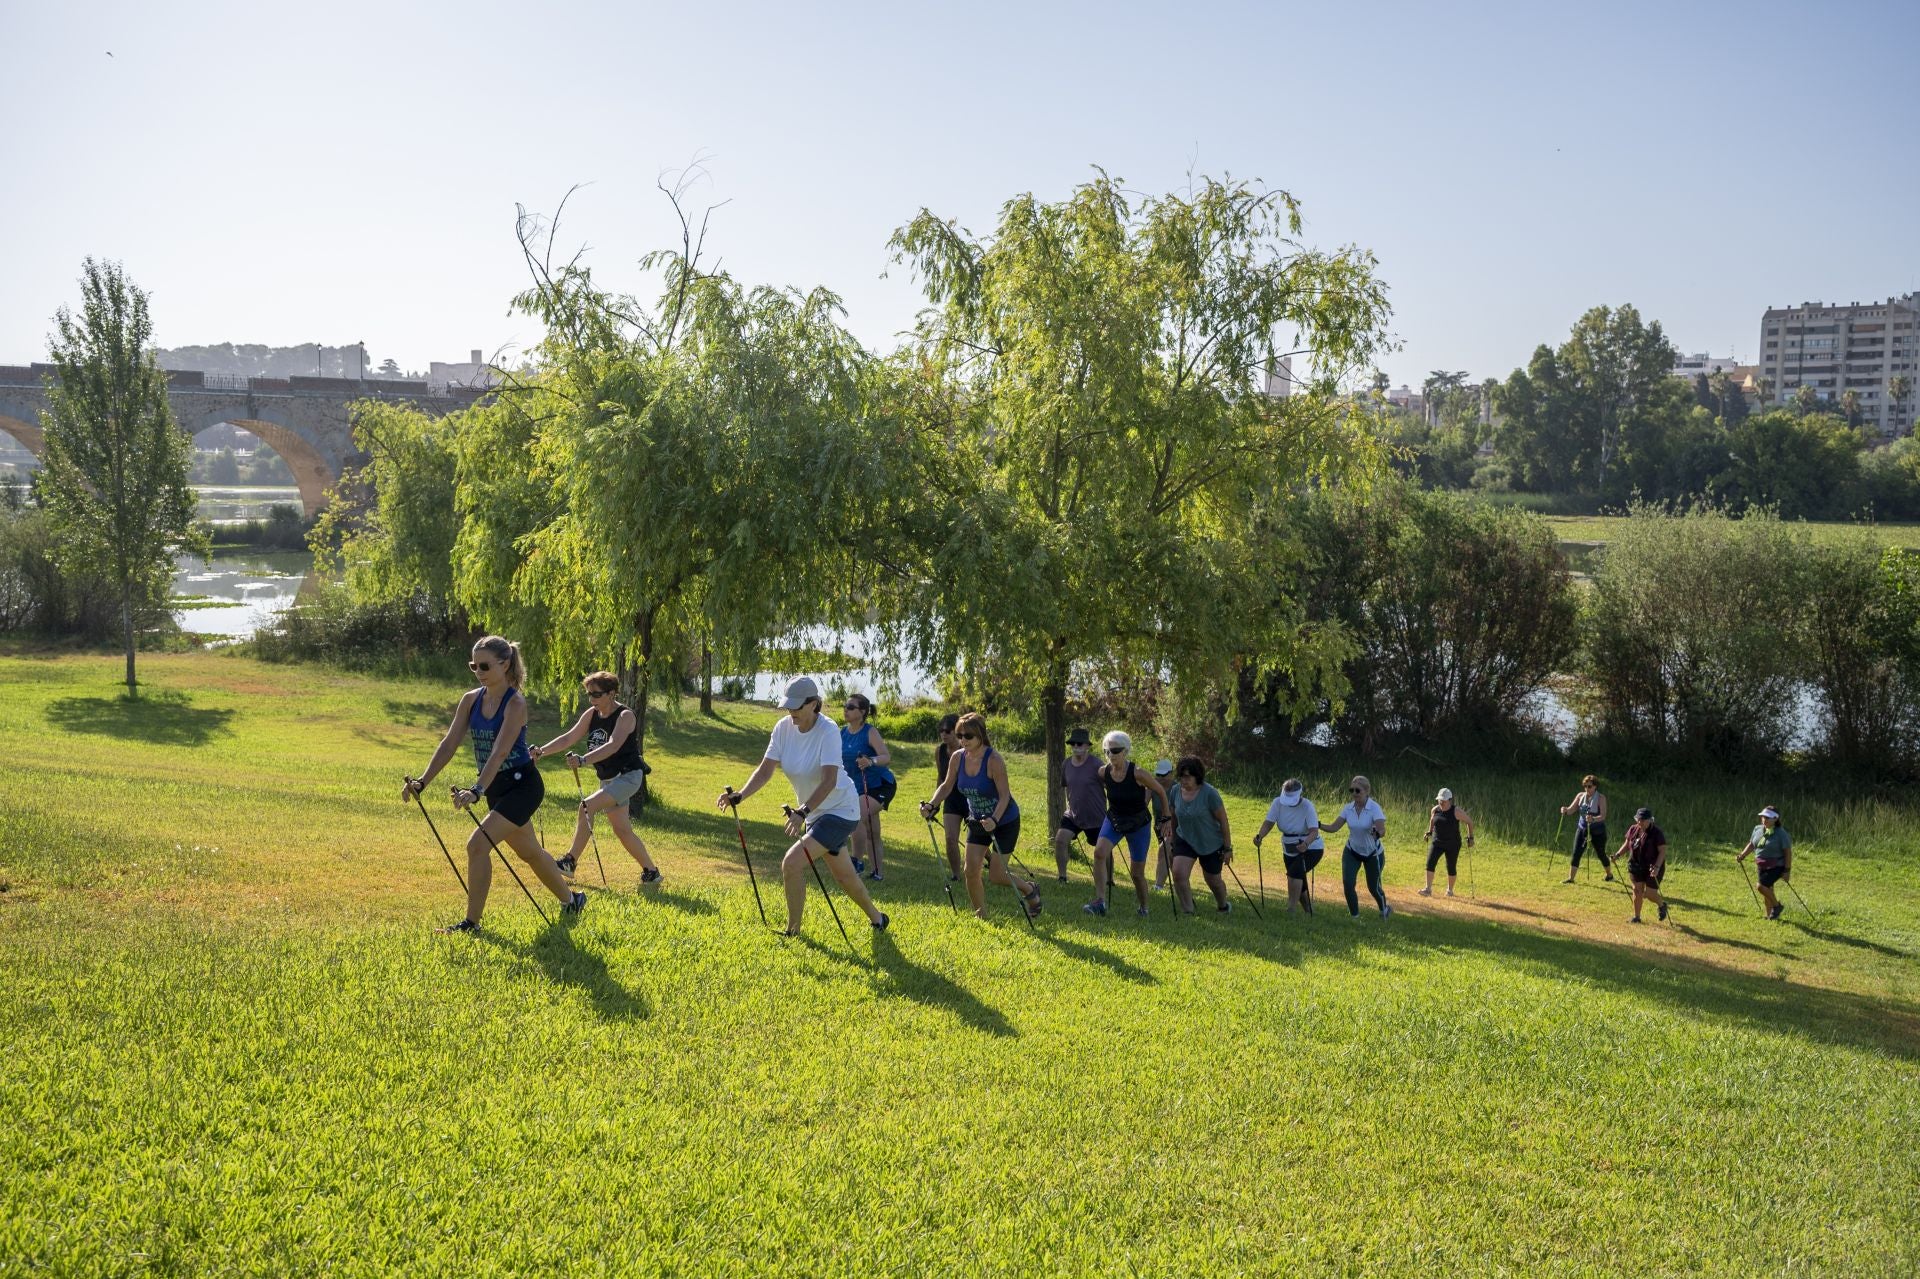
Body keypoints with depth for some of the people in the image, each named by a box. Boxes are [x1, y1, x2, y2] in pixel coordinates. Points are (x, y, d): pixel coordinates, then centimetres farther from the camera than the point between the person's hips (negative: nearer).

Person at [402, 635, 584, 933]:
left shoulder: (515, 703, -19)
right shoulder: (471, 700, 1)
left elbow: (500, 752, -30)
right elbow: (449, 744, -3)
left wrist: (476, 791, -41)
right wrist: (422, 782, -14)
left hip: (522, 785, -8)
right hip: (496, 788, 8)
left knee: (478, 844, -19)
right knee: (528, 852, 21)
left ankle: (472, 922, -9)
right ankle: (571, 899, 41)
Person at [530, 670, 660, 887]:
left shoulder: (625, 716, -17)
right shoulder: (591, 715, 4)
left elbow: (613, 746, -32)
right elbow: (568, 738, 1)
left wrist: (583, 759, -45)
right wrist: (542, 751, -14)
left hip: (628, 776, -8)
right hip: (608, 778, 8)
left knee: (587, 806, -23)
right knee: (622, 831, 9)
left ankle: (570, 862, -19)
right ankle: (651, 872, 21)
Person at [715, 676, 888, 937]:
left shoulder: (828, 731, -25)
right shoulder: (784, 728, -7)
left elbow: (829, 781, -33)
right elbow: (765, 770, -10)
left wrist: (802, 812, -44)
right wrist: (739, 795, -26)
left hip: (840, 810, -7)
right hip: (814, 811, 7)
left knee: (792, 862, -19)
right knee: (843, 874, 20)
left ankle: (793, 931, -4)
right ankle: (876, 918, 42)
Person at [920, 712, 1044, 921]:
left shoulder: (993, 760, -27)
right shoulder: (957, 758, -10)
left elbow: (1005, 795, -27)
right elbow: (947, 786, 1)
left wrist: (994, 820, -42)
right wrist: (931, 805, -16)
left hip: (1004, 821, -6)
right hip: (978, 821, 6)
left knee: (996, 875, -3)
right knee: (971, 870, -4)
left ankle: (1030, 890, 26)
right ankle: (981, 916, 11)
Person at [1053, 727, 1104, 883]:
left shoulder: (1096, 765, -16)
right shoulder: (1066, 764, -1)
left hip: (1096, 817, -3)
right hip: (1073, 815, 4)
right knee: (1060, 839, -18)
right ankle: (1062, 877, -9)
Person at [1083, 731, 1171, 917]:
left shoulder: (1137, 773, -24)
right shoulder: (1103, 772, -12)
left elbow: (1161, 791, -10)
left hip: (1139, 824, -3)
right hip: (1114, 820, 3)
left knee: (1137, 872, 4)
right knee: (1099, 851, -26)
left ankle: (1143, 907, 32)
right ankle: (1100, 902, -26)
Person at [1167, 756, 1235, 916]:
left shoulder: (1209, 793, -22)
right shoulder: (1176, 790, -8)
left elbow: (1223, 820, -14)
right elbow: (1173, 817, 9)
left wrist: (1228, 848, -12)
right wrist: (1172, 842, 15)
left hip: (1211, 843, -3)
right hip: (1185, 840, 3)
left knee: (1213, 880, 14)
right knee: (1178, 873, -20)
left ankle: (1223, 906, 44)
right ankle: (1187, 911, -9)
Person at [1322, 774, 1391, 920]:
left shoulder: (1375, 808, -24)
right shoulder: (1348, 808, -10)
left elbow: (1382, 831, -35)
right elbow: (1333, 827, -11)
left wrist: (1377, 833, -57)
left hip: (1373, 853, -3)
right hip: (1352, 852, 3)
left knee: (1373, 886, 7)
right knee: (1347, 882, -14)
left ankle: (1385, 910, 40)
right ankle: (1354, 915, 5)